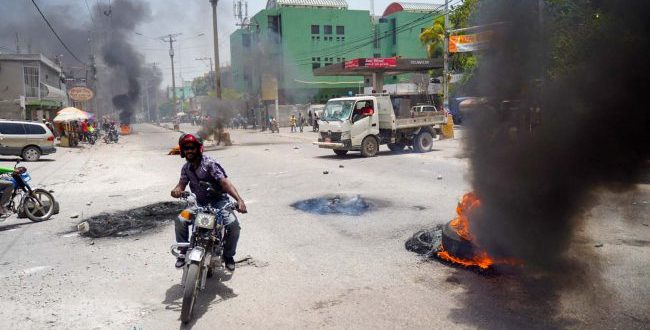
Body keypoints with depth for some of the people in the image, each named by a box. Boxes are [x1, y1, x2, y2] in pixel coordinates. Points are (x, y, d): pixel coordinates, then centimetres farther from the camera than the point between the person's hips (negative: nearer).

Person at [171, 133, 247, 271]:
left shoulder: (209, 163, -16)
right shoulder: (186, 168, 7)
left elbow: (224, 182, -26)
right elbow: (182, 183, 0)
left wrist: (239, 199, -39)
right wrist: (177, 190, -27)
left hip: (218, 200, -5)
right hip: (199, 203, 5)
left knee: (233, 225, -25)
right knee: (180, 221, -18)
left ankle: (228, 255, 1)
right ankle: (183, 253, 3)